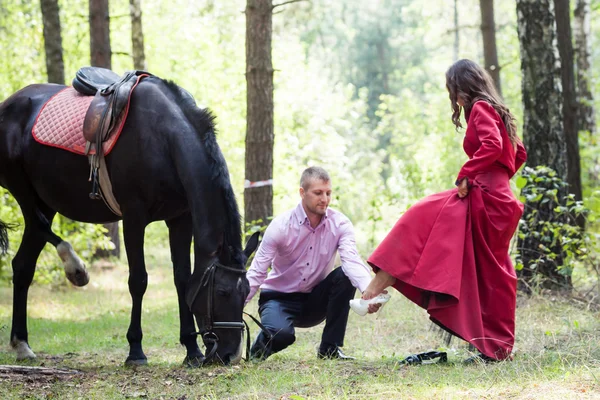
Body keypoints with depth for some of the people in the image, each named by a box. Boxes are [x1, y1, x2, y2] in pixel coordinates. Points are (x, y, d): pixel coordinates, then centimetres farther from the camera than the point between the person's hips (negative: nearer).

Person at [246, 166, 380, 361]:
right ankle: (259, 349, 3)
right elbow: (256, 274, -18)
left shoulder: (339, 224, -11)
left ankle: (330, 348, -13)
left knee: (345, 276, -26)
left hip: (315, 301, 3)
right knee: (281, 334, -36)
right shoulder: (281, 226, -16)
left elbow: (352, 261, -27)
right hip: (279, 298, -3)